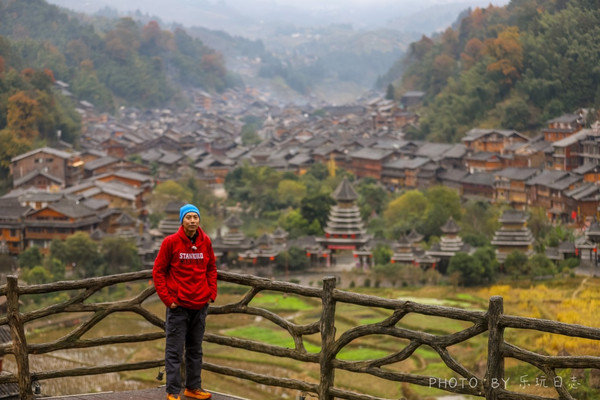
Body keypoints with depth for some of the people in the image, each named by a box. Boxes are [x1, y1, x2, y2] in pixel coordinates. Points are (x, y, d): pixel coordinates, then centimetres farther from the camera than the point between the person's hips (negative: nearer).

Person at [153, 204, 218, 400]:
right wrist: (167, 299, -10)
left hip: (200, 306, 5)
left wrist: (211, 293, 4)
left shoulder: (206, 242, 3)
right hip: (178, 306, -4)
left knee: (195, 349, 14)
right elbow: (158, 271, -5)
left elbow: (211, 268, 14)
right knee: (175, 351, -2)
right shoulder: (171, 242, -8)